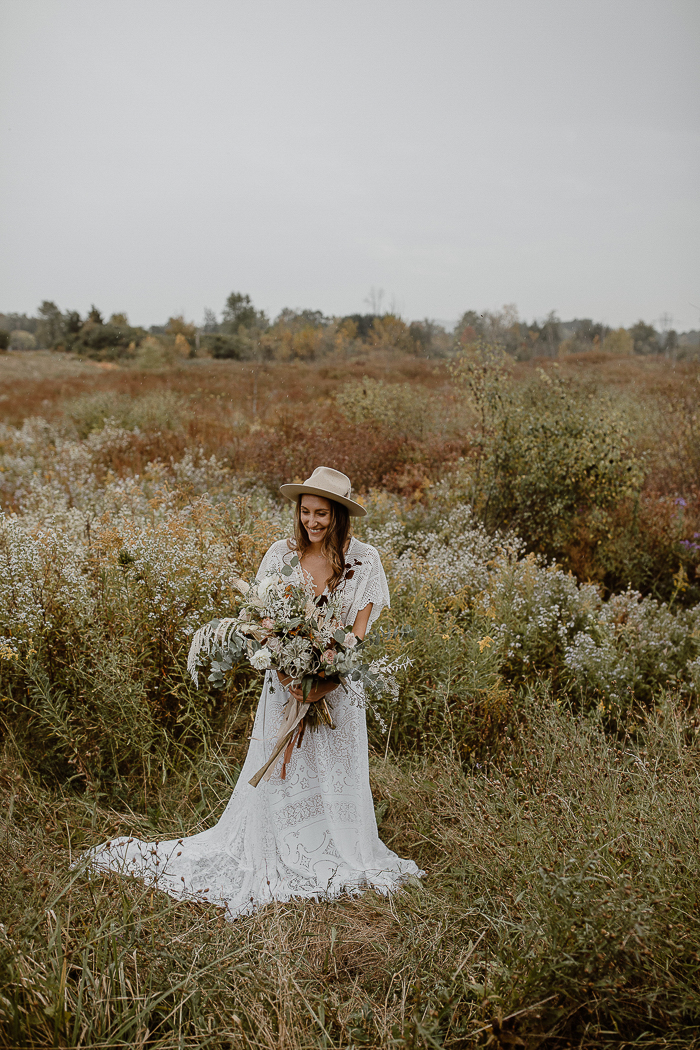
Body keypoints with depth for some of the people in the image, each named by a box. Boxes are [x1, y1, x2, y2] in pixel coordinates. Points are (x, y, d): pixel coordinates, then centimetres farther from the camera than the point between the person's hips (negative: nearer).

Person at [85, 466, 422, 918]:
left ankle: (343, 859, 29)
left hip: (338, 686, 0)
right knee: (278, 773, 5)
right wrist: (285, 674, -20)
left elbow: (359, 633, -7)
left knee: (337, 774, 9)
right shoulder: (282, 555, -3)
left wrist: (327, 682, -19)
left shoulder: (364, 560, -5)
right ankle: (277, 860, 21)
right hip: (286, 681, 1)